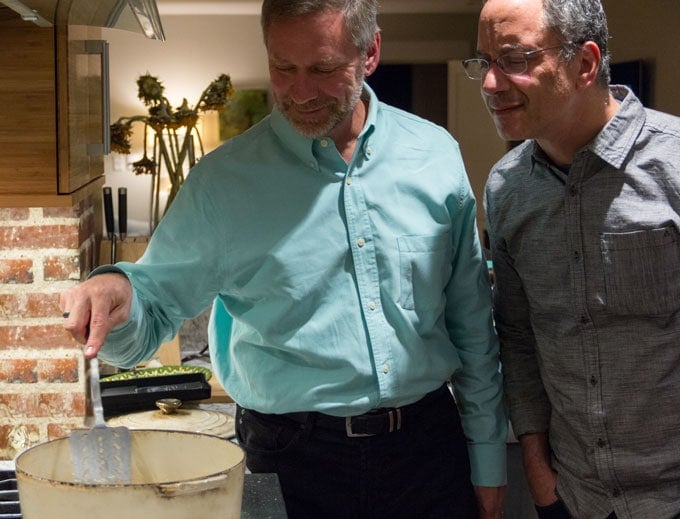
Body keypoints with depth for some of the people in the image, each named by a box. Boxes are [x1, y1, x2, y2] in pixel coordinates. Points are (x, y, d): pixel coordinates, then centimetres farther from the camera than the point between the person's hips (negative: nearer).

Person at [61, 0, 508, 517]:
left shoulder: (437, 155, -1)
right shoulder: (223, 180, -7)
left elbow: (471, 324, 5)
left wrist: (488, 459, 7)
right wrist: (119, 291, -27)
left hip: (429, 443, 2)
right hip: (295, 461, -2)